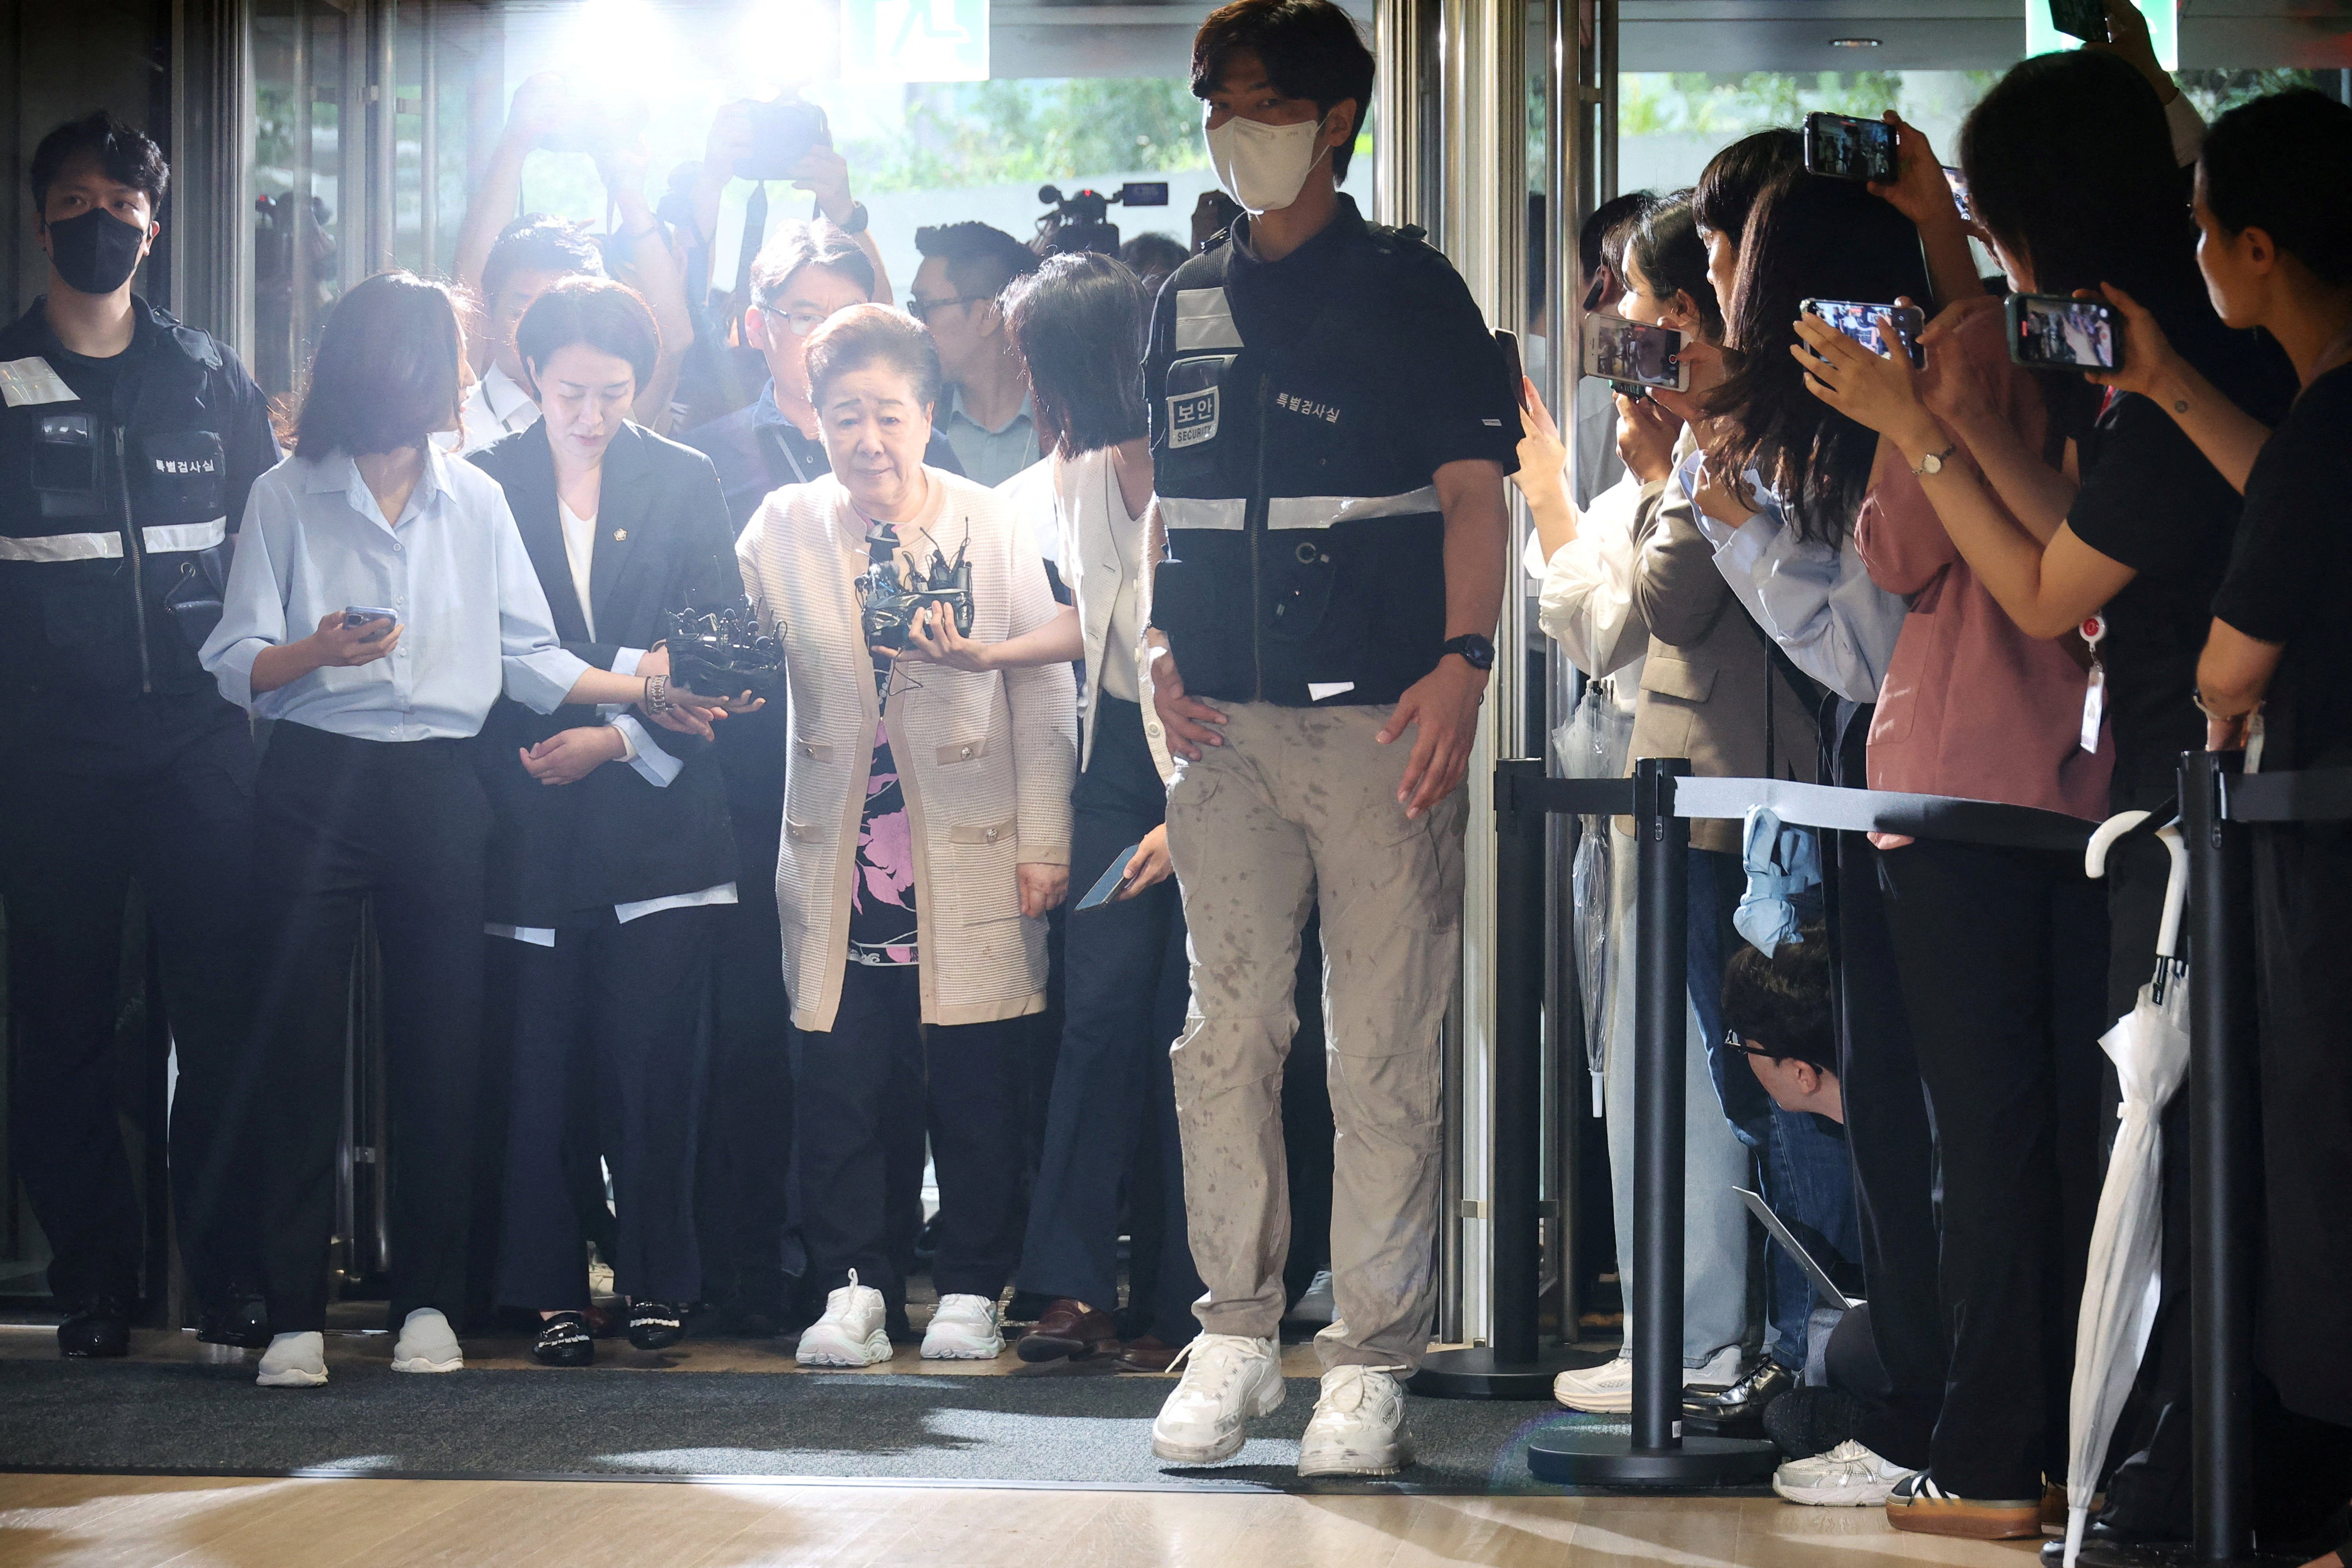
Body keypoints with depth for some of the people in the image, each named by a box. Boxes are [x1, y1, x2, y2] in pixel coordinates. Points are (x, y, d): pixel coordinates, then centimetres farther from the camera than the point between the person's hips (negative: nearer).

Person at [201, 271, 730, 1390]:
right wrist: (318, 652, -21)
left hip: (437, 789, 3)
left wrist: (643, 692, 0)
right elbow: (236, 666, -2)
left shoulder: (473, 501, 12)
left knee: (441, 1047, 1)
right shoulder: (287, 498, 1)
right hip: (315, 784, -3)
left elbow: (527, 656, 11)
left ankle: (428, 1300, 9)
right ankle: (295, 1315, -3)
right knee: (299, 1044, -5)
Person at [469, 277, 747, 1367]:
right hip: (532, 819, 0)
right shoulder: (484, 487, 6)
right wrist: (618, 672, -10)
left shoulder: (685, 483, 9)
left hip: (657, 817, 0)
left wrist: (621, 735, -9)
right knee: (542, 1062, -2)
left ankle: (656, 1280, 9)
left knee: (655, 1062, -3)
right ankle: (552, 1295, 6)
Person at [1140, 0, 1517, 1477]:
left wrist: (1461, 661, -15)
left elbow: (1474, 489, -3)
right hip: (1227, 723, 5)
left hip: (1380, 718, -4)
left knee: (1384, 1048, -4)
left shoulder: (1408, 291, 2)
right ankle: (1236, 1334, 12)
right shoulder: (1189, 303, 16)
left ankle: (1373, 1360, 0)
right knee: (1228, 1032, 4)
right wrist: (1164, 648, 7)